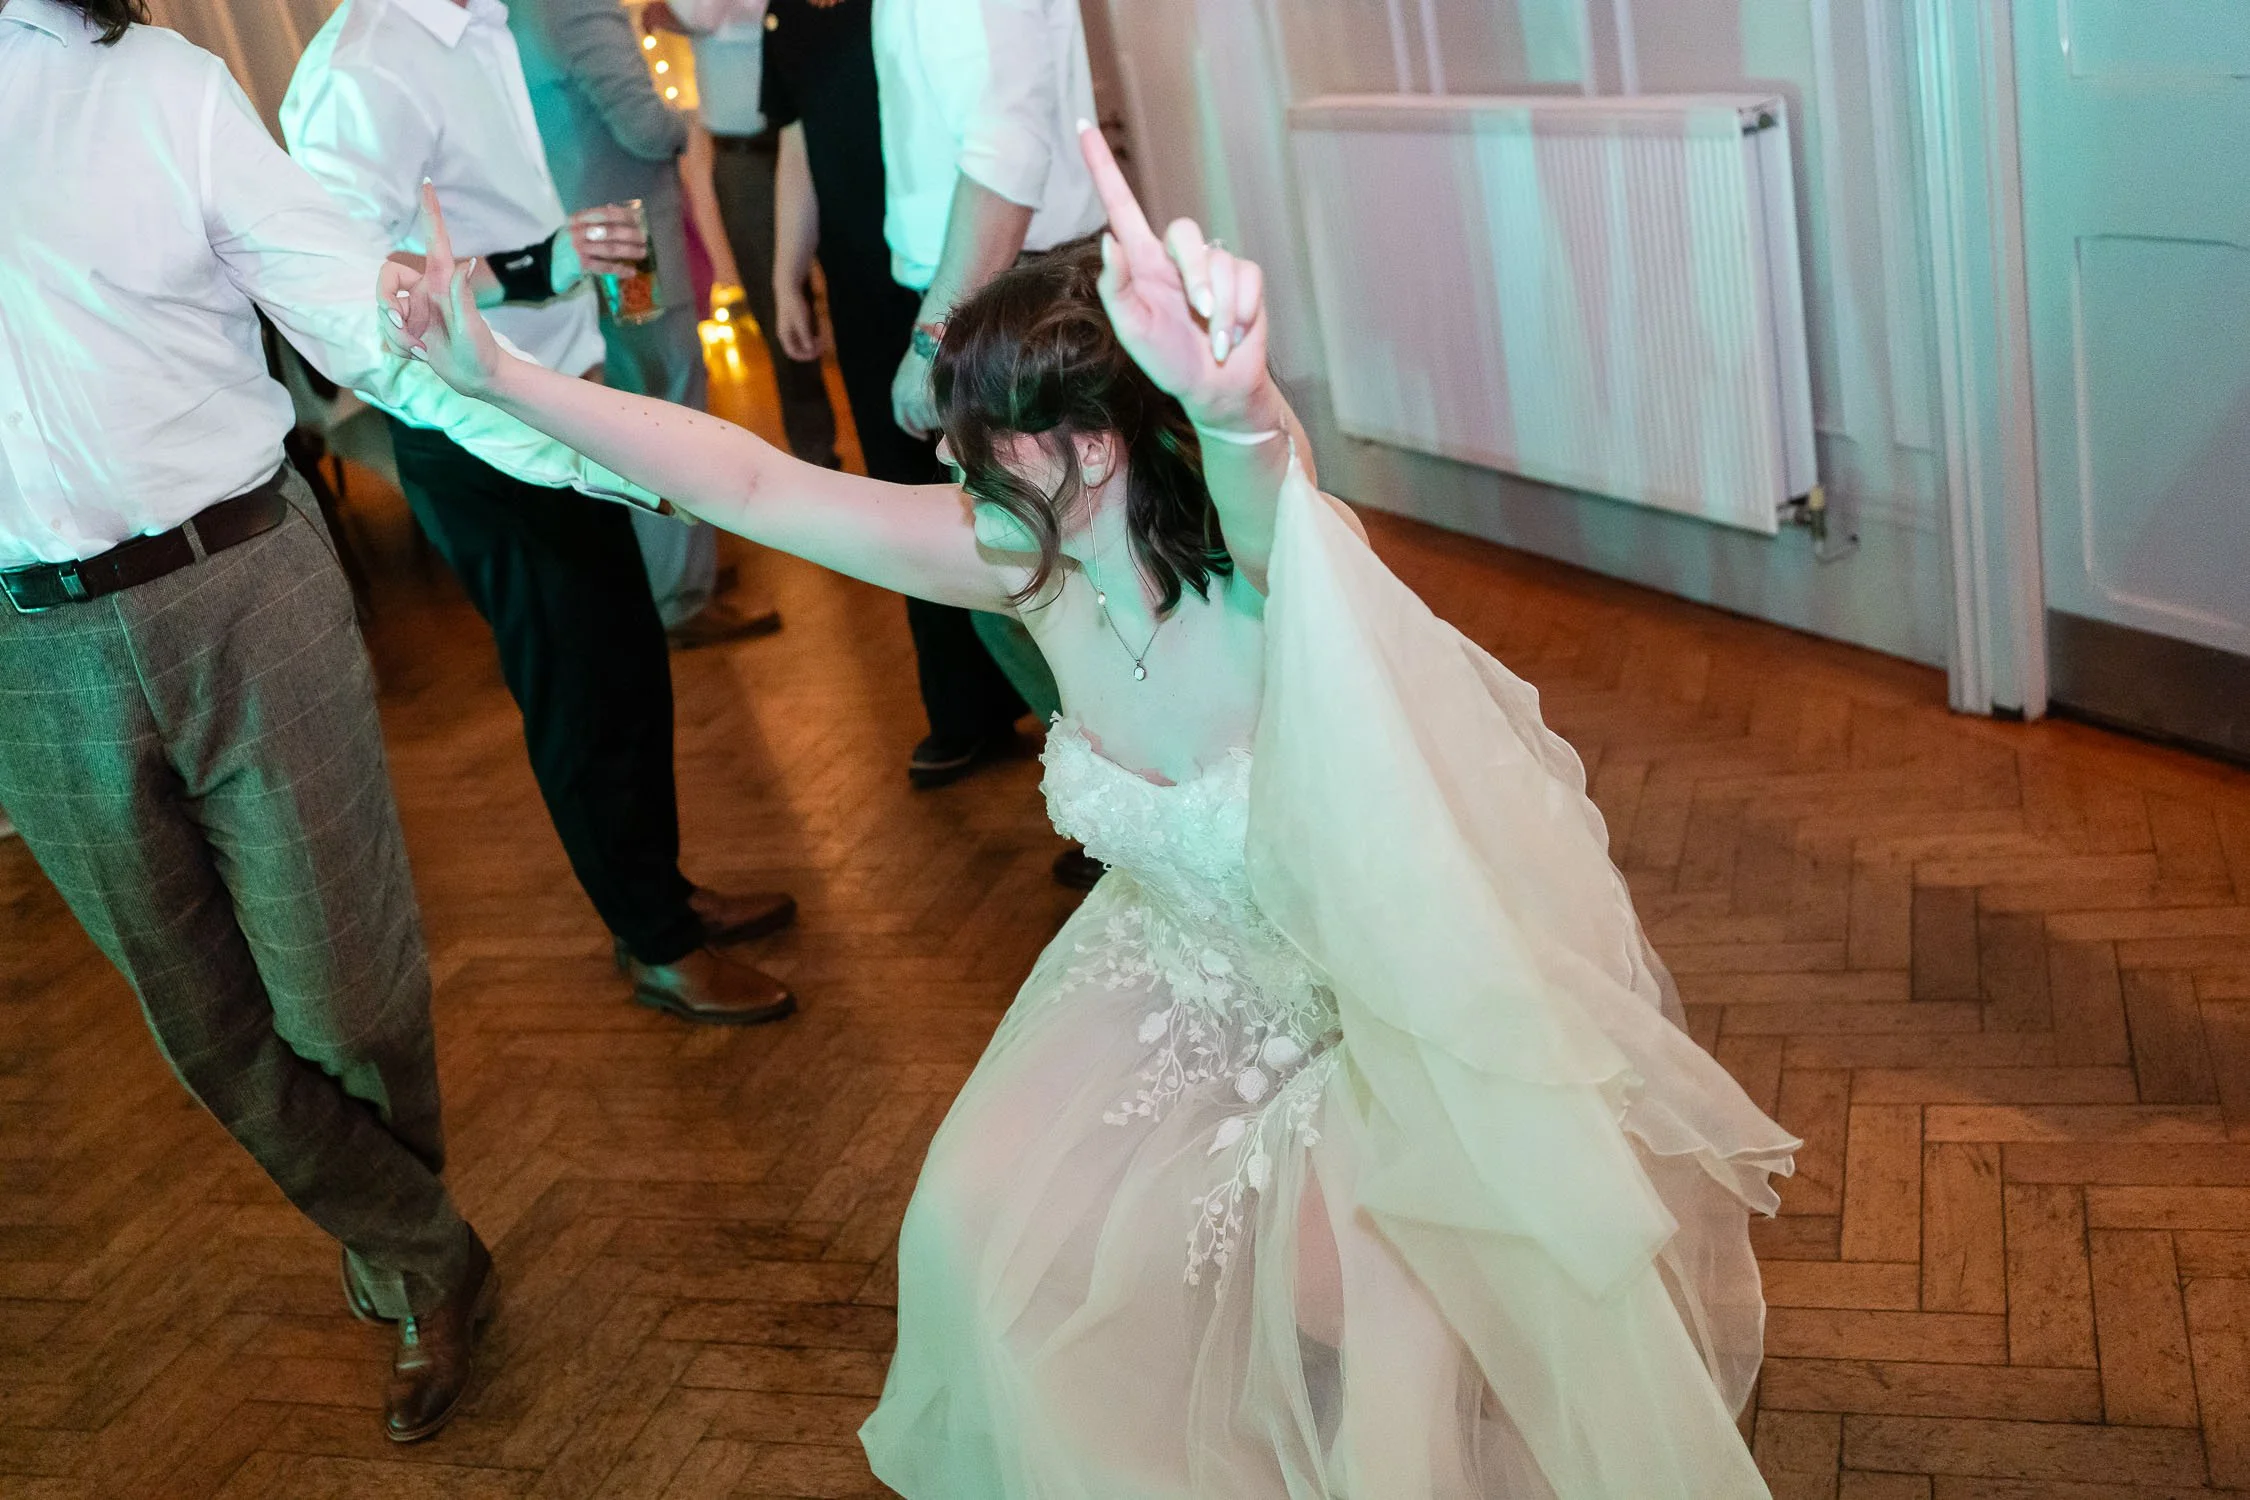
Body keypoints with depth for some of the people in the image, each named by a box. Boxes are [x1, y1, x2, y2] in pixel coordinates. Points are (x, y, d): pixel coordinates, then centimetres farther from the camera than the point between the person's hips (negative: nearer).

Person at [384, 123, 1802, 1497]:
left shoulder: (1276, 578, -34)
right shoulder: (1031, 563, -17)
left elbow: (1261, 473, -60)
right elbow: (750, 483, -12)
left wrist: (1234, 402, -84)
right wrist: (500, 374, -12)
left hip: (1409, 1012, -5)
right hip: (1195, 973, 6)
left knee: (1367, 1343, -15)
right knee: (991, 1225, 1)